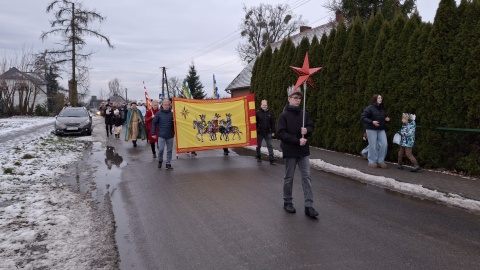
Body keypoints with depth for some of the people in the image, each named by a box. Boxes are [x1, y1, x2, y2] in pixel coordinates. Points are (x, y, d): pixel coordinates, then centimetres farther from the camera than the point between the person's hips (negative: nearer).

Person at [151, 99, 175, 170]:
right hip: (161, 135, -2)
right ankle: (160, 160, 20)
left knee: (169, 150, 8)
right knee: (161, 149, -6)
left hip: (170, 135, 2)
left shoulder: (172, 114, 0)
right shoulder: (159, 114, -3)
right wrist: (153, 133, -2)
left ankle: (168, 163, 19)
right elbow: (154, 123, 1)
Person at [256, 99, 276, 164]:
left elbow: (273, 123, 7)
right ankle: (258, 157, 30)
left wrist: (273, 131, 3)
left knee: (270, 146, -2)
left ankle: (271, 159, -2)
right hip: (259, 133, -2)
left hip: (268, 133, 2)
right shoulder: (257, 113, -5)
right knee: (258, 146, 12)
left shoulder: (270, 113, 5)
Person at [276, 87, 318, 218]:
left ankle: (309, 206, 4)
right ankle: (287, 202, 24)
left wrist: (307, 130, -11)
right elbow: (280, 133, -15)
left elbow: (311, 127, 13)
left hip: (303, 151, 4)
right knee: (289, 178, 8)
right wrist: (297, 141, -20)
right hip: (290, 151, -4)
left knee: (307, 177, 1)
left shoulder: (303, 114, 5)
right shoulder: (284, 115, -8)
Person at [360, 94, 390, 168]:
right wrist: (372, 122, -23)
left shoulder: (382, 109, 13)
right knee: (373, 146, -2)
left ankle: (381, 161, 11)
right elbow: (362, 117, -14)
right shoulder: (370, 108, -8)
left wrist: (386, 119, 5)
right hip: (371, 129, -6)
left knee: (384, 144, -3)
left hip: (381, 129, 6)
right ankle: (372, 162, 12)